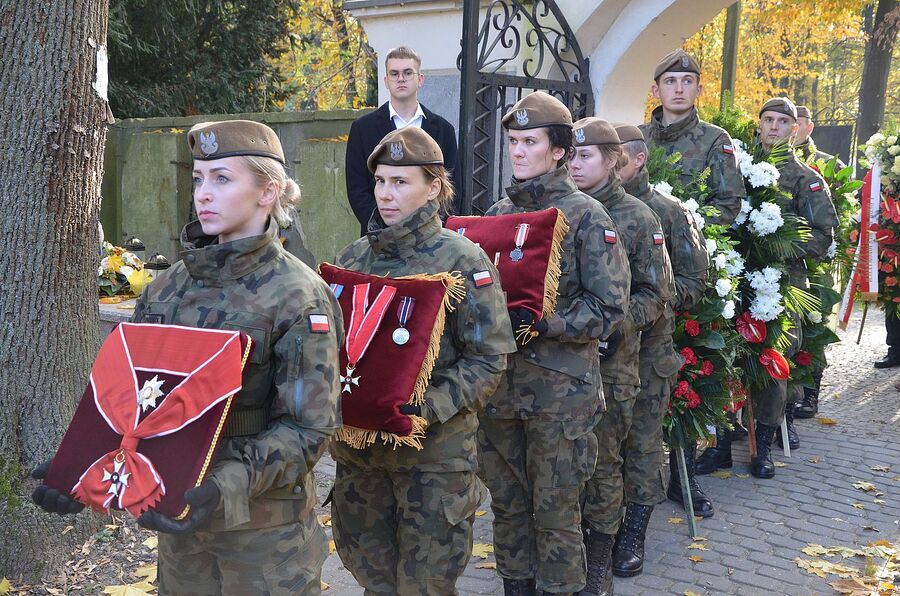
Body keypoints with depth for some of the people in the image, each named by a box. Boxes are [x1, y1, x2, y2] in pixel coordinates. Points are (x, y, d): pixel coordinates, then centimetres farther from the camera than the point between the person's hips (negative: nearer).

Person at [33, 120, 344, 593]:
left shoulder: (298, 296, -14)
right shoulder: (169, 287, 4)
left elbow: (309, 428, -17)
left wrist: (232, 484, -29)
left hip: (263, 527, -5)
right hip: (177, 514, 5)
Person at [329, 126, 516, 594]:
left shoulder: (463, 261, -9)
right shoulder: (353, 257, 7)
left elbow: (488, 360, -12)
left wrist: (426, 408, -23)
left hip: (434, 450, -5)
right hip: (356, 441, 5)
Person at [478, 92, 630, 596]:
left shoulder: (586, 215, -6)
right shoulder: (497, 214, 10)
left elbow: (610, 309, -10)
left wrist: (543, 323, -20)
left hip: (561, 388, -5)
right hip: (501, 381, 5)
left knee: (556, 510, 4)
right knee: (507, 502, 15)